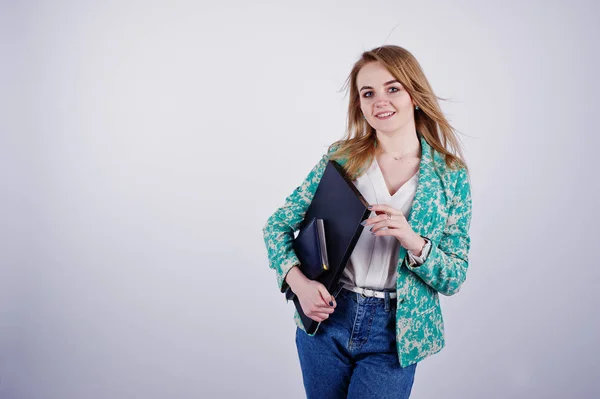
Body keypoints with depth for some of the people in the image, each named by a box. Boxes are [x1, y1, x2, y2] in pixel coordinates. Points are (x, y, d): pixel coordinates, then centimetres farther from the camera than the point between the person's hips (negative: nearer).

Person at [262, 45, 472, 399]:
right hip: (325, 317, 2)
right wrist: (299, 282, -16)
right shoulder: (341, 157, -2)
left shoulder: (451, 175, -4)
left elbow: (455, 278, -4)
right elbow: (277, 226, 2)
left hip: (394, 334, -1)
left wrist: (413, 241, -23)